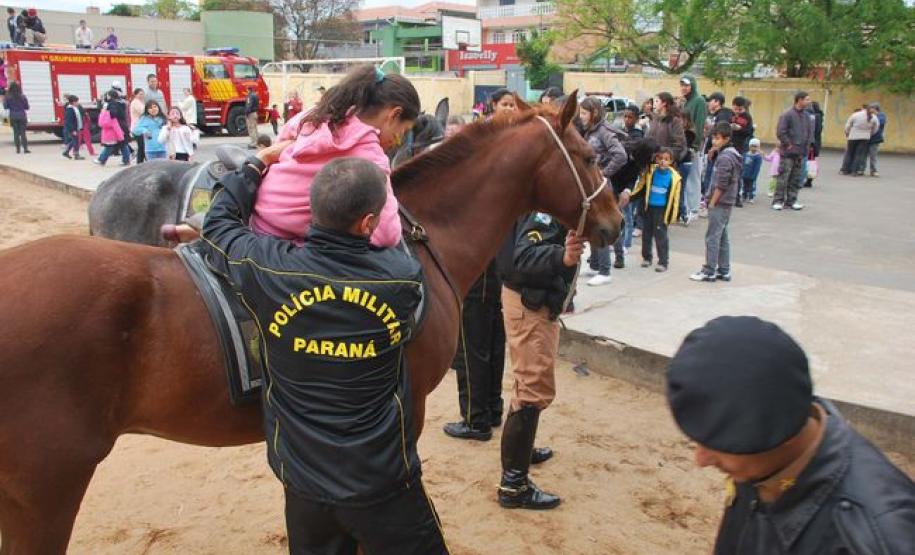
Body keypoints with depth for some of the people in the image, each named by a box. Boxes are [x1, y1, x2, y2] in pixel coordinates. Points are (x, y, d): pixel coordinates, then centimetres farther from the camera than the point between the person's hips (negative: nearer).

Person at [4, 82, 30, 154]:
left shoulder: (8, 97, -8)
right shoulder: (23, 97, -10)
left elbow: (5, 107, -1)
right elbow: (27, 107, -2)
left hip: (13, 117, 1)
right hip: (22, 117, -1)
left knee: (16, 133, 8)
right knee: (23, 133, 1)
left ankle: (18, 149, 9)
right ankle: (25, 148, -4)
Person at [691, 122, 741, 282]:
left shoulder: (724, 157, -17)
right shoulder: (733, 154, 13)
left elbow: (721, 185, -20)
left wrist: (712, 203, -13)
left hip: (720, 203, -10)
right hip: (727, 203, 10)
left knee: (712, 237, -4)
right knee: (722, 236, 13)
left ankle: (709, 271, 1)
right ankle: (724, 271, 18)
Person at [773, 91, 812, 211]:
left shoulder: (806, 115, 10)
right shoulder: (787, 114, -10)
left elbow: (810, 131, 18)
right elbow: (780, 132, -14)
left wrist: (806, 145, 8)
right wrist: (788, 145, -11)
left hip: (800, 152, 7)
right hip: (788, 152, -6)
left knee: (796, 178, 8)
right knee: (783, 177, -6)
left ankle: (791, 200, 15)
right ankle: (778, 201, 0)